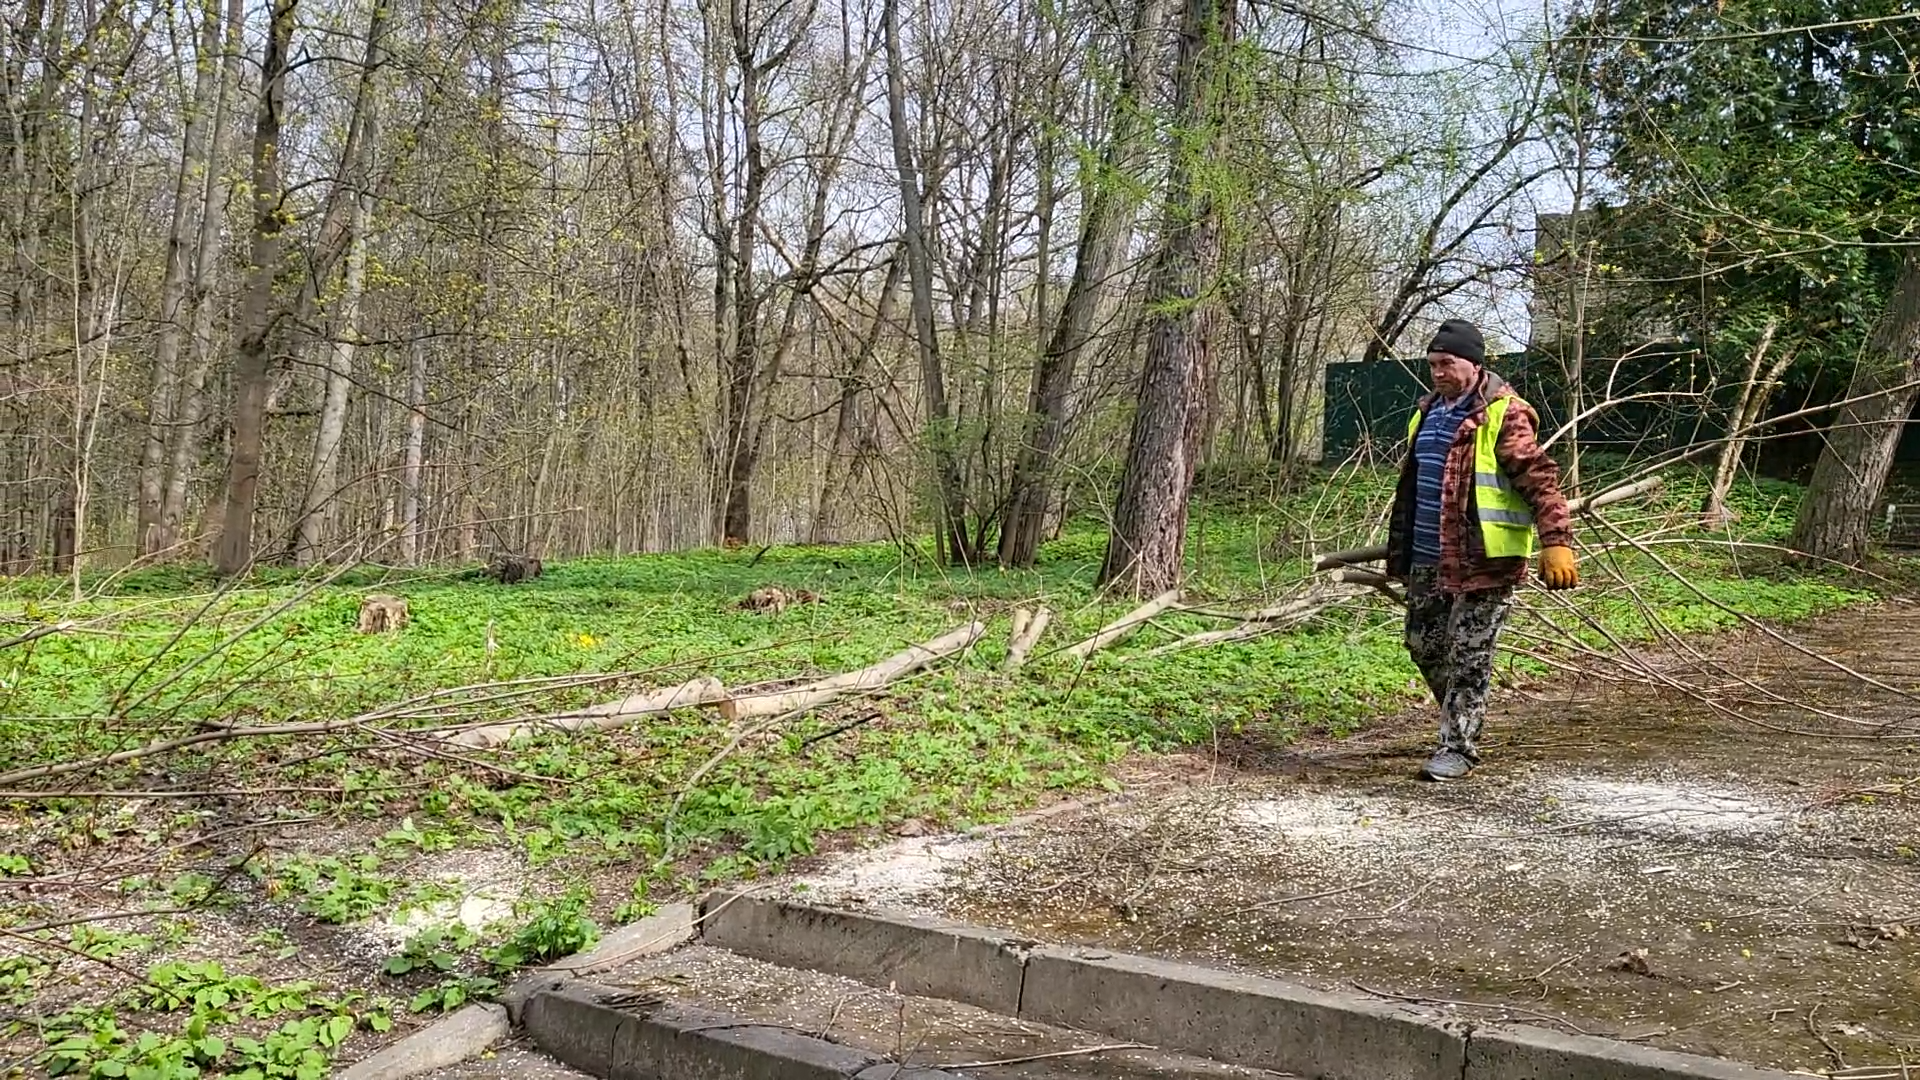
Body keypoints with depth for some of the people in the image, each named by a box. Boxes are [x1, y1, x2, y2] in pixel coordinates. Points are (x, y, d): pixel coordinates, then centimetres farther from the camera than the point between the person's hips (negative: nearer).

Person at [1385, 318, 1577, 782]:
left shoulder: (1504, 416, -11)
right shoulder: (1427, 412, 14)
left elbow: (1540, 479, -17)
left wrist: (1556, 541, -26)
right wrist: (1399, 550, 27)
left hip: (1483, 559, -8)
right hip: (1428, 558, 8)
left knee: (1468, 655, -2)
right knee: (1424, 644, 16)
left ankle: (1459, 746, 7)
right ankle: (1459, 720, 36)